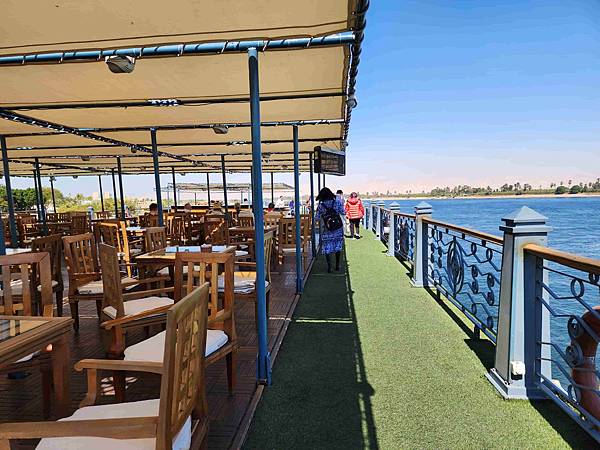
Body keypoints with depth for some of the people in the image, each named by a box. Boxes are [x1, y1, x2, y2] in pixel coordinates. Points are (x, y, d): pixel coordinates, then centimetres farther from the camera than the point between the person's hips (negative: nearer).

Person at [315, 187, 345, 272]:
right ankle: (337, 265, 22)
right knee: (338, 246, 16)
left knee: (327, 248, 8)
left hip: (327, 230, -1)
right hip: (338, 228, 2)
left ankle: (329, 266, 3)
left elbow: (317, 218, -3)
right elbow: (343, 213, 1)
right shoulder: (337, 202, -6)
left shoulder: (320, 205, -8)